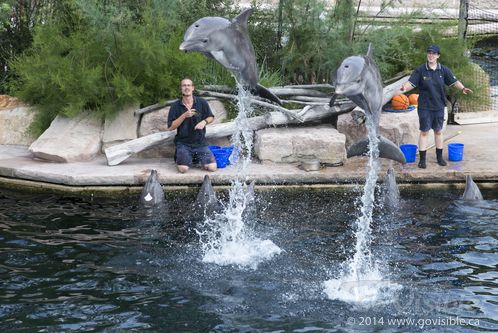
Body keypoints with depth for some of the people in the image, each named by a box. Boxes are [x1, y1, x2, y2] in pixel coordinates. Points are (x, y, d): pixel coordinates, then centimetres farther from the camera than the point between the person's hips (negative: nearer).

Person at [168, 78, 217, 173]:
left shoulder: (202, 103, 0)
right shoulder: (175, 106, -4)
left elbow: (211, 117, 13)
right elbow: (170, 127, -7)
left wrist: (204, 122, -10)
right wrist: (184, 116, -19)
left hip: (200, 142, 2)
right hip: (183, 143, -2)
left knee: (212, 167, -14)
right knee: (183, 169, -23)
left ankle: (198, 158, 19)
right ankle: (180, 157, 14)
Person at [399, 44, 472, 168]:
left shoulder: (443, 70, 0)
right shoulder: (420, 70, -6)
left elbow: (454, 81, 1)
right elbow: (411, 83, -10)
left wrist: (462, 88, -17)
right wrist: (404, 88, -31)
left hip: (439, 106, 3)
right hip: (425, 106, -2)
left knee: (438, 131, 13)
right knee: (424, 132, 0)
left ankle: (439, 157, 25)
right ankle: (422, 159, 7)